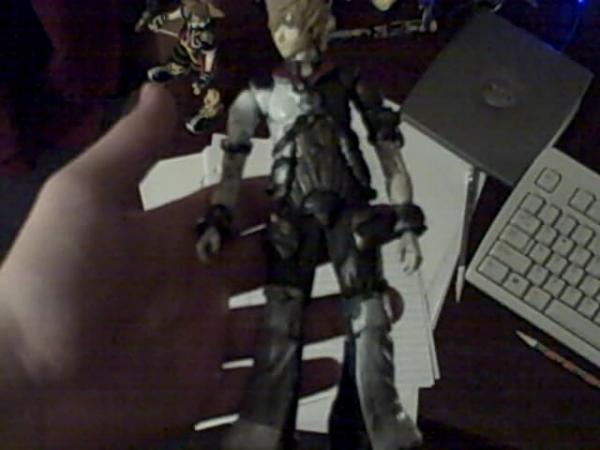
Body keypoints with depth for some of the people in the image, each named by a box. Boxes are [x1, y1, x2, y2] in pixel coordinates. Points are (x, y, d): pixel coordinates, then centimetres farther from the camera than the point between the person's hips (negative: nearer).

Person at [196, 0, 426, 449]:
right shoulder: (261, 93, 7)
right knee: (281, 329, -7)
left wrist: (407, 224, 0)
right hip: (293, 217, 0)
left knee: (370, 323, -4)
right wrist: (217, 222, -11)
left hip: (349, 212, 1)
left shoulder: (349, 84, 7)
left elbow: (390, 153, 6)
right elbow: (233, 163, 4)